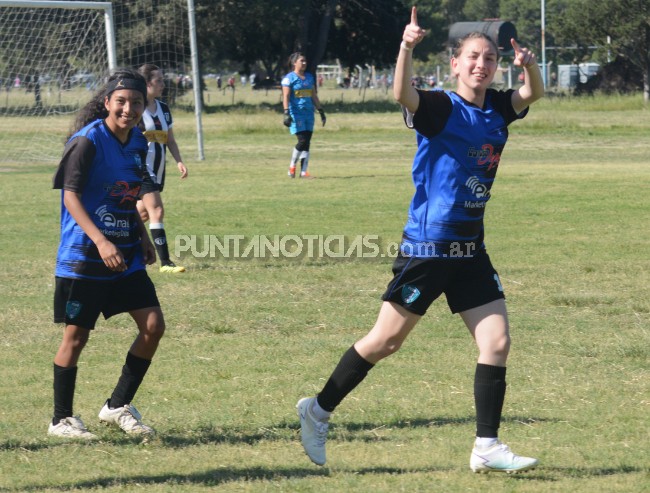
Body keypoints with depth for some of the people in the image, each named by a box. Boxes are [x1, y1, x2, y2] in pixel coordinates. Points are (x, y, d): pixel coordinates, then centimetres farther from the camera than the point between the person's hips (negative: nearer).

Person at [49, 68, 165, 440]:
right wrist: (100, 241, -28)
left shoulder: (139, 143, 7)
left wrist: (143, 239, 13)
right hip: (84, 257, -7)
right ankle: (62, 419, 15)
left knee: (153, 325, 0)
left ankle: (118, 406, 14)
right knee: (76, 336, 1)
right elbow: (70, 196, -19)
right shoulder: (88, 141, -15)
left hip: (126, 256, 7)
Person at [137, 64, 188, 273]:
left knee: (143, 213, 15)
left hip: (158, 169, 8)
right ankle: (165, 262, -15)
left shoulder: (163, 109, 11)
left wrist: (179, 161, 3)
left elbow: (170, 140, 15)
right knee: (156, 211, -14)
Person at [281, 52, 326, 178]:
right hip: (296, 113, -6)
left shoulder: (309, 77, 15)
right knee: (302, 141, -13)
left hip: (308, 113, 6)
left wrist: (321, 111, 17)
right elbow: (286, 97, -11)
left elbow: (314, 96, 20)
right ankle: (292, 166, 6)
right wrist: (286, 113, -21)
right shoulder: (289, 78, -4)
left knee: (307, 142, 1)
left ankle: (304, 171, 3)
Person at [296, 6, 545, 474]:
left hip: (470, 249, 6)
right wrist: (407, 47, -46)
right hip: (427, 244, -6)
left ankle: (487, 447, 3)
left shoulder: (498, 109, 8)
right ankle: (318, 411, 16)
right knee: (386, 340, 1)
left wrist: (530, 64, -20)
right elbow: (402, 94, -28)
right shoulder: (440, 108, -11)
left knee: (497, 341, -2)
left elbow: (533, 93, 2)